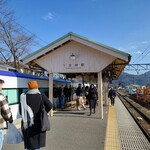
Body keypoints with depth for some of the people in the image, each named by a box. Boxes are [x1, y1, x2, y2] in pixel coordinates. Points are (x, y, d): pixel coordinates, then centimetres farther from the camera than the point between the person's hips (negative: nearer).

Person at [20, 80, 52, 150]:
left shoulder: (24, 97, -7)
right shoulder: (41, 96, -8)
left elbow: (21, 112, -5)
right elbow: (50, 106, -17)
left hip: (28, 124, 1)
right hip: (39, 123, 0)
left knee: (29, 141, 14)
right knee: (37, 142, 13)